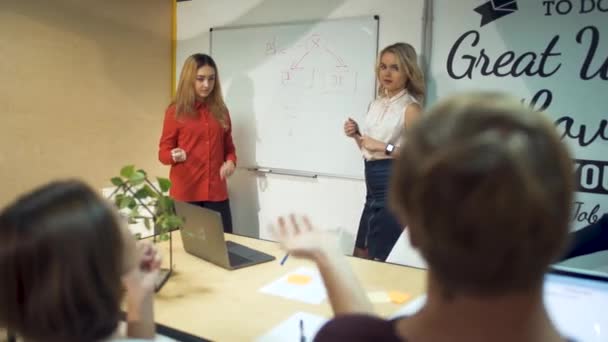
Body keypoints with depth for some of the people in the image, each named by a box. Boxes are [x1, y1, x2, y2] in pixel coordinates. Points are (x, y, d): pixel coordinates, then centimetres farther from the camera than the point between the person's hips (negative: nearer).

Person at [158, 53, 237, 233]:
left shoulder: (221, 110, 10)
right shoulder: (176, 111, 0)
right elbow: (163, 151, 3)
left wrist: (230, 161, -4)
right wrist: (174, 156, -19)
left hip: (216, 193, 3)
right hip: (185, 193, -3)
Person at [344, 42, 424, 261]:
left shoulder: (410, 108, -11)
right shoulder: (376, 104, 11)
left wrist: (384, 147, -20)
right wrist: (356, 135, 2)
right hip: (374, 187, 8)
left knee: (380, 259, 2)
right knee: (360, 256, 17)